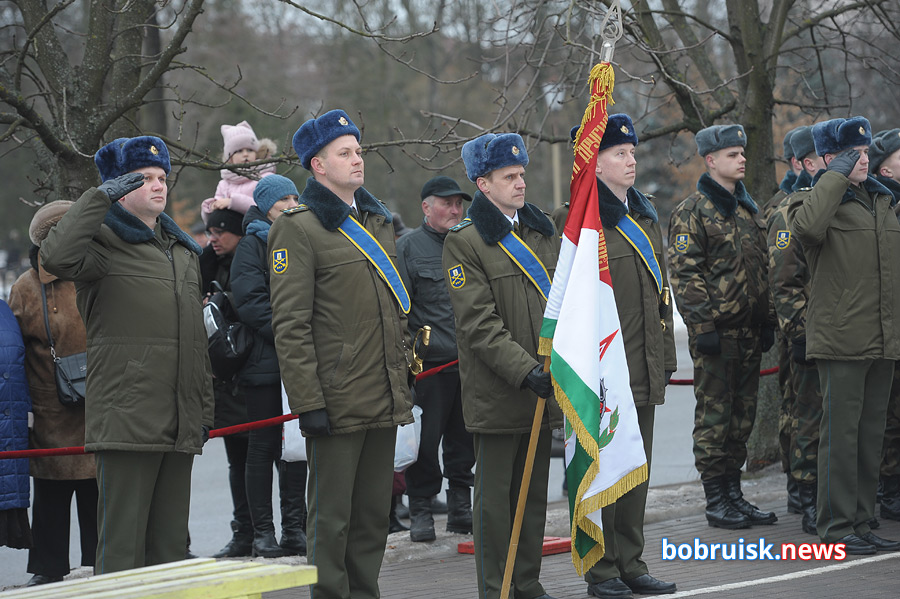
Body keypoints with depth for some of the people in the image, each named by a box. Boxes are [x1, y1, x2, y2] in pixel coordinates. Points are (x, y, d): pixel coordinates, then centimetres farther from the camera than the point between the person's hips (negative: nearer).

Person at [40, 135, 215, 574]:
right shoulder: (105, 243, -1)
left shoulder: (184, 251, 22)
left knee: (170, 542, 10)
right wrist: (100, 197, -18)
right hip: (126, 421, -7)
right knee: (122, 542, -8)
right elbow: (56, 256, -26)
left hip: (180, 429, 7)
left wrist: (204, 410, 22)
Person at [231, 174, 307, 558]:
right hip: (264, 363, -6)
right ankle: (263, 531, 3)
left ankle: (294, 528, 12)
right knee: (264, 445, -1)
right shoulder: (251, 246, -3)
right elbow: (250, 303, -13)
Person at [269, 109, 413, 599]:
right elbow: (291, 326, -13)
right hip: (337, 404, -7)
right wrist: (308, 402, -17)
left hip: (384, 403, 7)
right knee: (331, 518, 0)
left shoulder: (378, 221, 16)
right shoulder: (297, 228, -8)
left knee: (374, 513, 12)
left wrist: (405, 380, 19)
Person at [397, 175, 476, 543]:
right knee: (425, 440, -4)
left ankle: (461, 510, 19)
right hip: (429, 362, -4)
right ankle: (420, 510, 7)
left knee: (464, 440, 9)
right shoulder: (408, 247, 0)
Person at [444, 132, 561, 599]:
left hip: (544, 386, 6)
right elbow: (479, 324, -14)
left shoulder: (543, 230, 12)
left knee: (534, 492, 12)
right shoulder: (464, 241, -8)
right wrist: (524, 371, -22)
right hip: (496, 390, -6)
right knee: (495, 496, 1)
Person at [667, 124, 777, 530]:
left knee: (742, 417, 11)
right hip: (716, 334, -7)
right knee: (714, 416, -2)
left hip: (749, 334, 7)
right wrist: (703, 326, -18)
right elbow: (684, 275, -13)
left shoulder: (749, 210, 16)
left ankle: (734, 494, 18)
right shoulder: (693, 212, -8)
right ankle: (716, 501, 4)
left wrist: (768, 322, 15)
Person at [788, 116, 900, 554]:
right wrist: (836, 177, -19)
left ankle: (861, 525, 16)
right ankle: (836, 529, -1)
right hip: (841, 338, -7)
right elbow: (808, 226, -30)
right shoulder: (816, 200, -4)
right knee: (841, 432, -6)